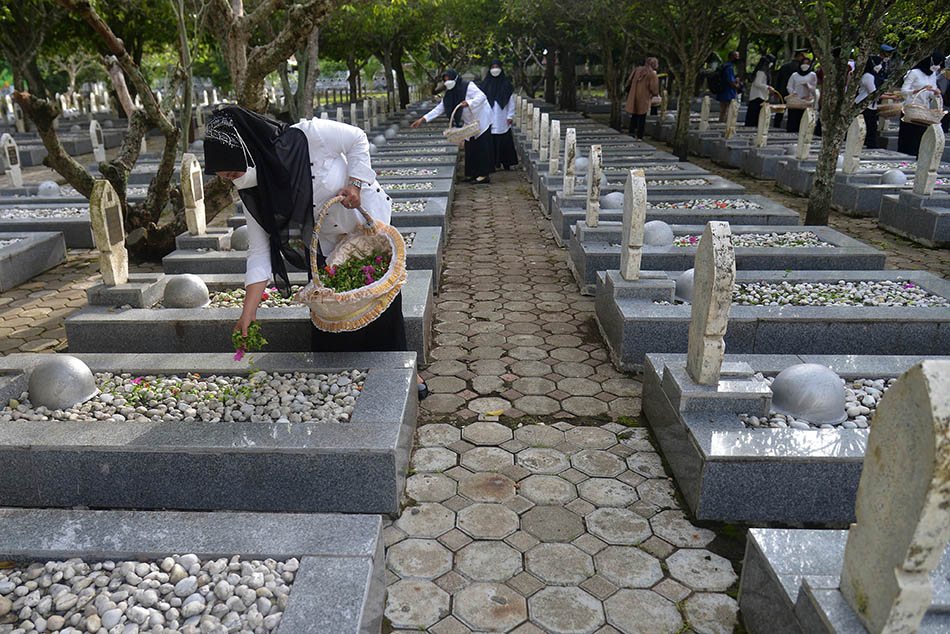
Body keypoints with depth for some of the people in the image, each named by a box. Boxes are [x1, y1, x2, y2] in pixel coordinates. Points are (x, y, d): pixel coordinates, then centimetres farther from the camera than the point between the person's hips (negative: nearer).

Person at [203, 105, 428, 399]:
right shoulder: (253, 194, -14)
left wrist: (355, 182, -26)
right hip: (327, 248, 4)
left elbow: (358, 139, -13)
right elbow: (259, 253, -13)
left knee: (385, 307, 5)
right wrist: (248, 313, -17)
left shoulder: (307, 136, -29)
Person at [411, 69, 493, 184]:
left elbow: (482, 96, -24)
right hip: (469, 124, 8)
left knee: (482, 147, -9)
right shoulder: (449, 94, 5)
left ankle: (485, 175, -7)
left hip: (481, 120, -8)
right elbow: (439, 108, 4)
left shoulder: (468, 87, -16)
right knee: (470, 148, 6)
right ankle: (472, 174, 13)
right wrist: (423, 119, -3)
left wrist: (469, 103, -39)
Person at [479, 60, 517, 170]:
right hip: (489, 118, 0)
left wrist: (510, 116, -2)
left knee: (505, 141, 0)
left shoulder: (506, 83, 4)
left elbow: (511, 101, 4)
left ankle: (506, 163, 9)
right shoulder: (485, 83, 6)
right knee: (491, 141, 0)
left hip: (502, 119, 0)